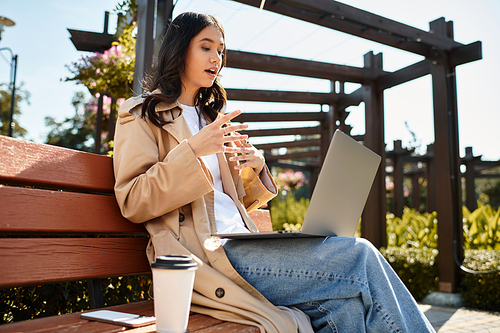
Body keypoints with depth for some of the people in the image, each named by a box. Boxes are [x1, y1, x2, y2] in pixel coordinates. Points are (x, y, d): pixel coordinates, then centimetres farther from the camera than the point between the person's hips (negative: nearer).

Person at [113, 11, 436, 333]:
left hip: (240, 244, 6)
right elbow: (133, 203, -5)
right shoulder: (142, 115, 8)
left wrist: (255, 169, 5)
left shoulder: (210, 117, 27)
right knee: (358, 256, -20)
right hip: (203, 255, -6)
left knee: (345, 307, -22)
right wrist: (191, 150, -16)